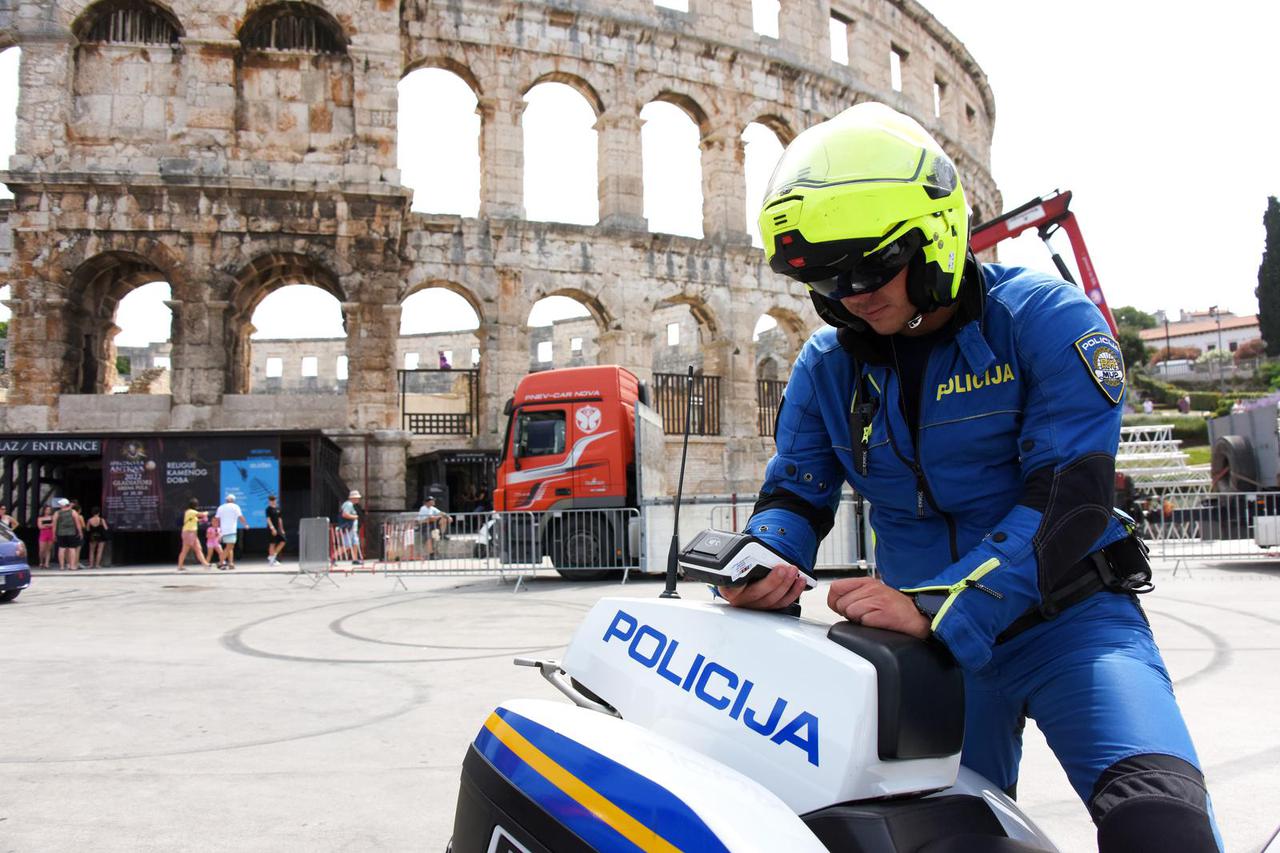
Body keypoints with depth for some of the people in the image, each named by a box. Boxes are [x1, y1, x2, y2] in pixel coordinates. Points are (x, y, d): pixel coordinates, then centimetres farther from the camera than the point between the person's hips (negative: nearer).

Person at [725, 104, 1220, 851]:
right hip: (932, 639, 4)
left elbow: (1069, 499, -18)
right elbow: (796, 494, 8)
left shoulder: (1042, 319, -10)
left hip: (1067, 620, -3)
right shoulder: (828, 366, 4)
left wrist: (934, 607, -29)